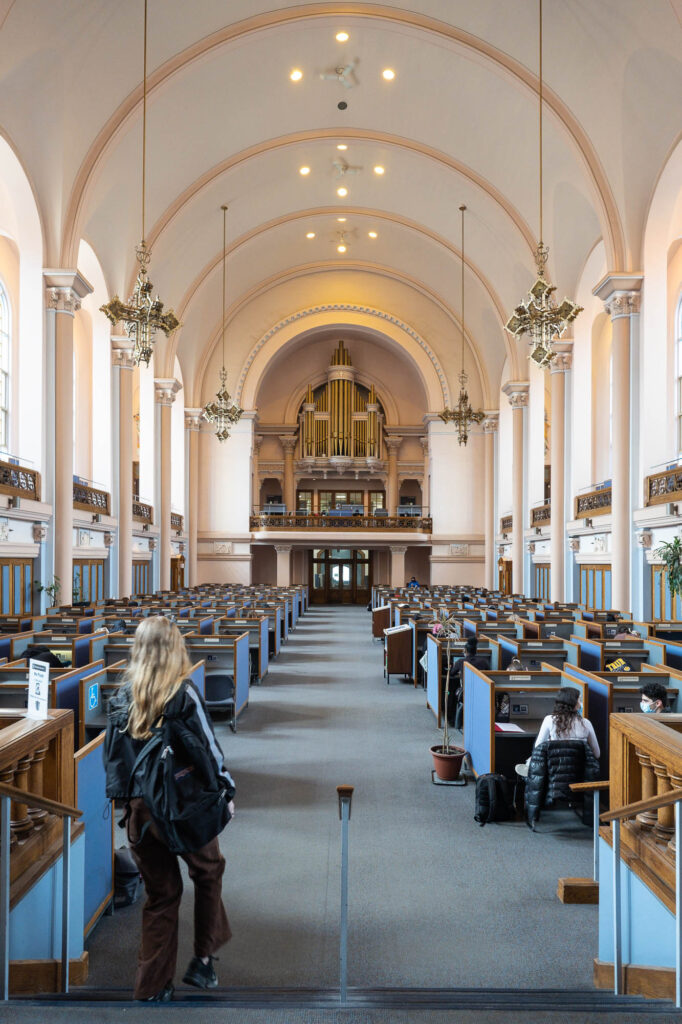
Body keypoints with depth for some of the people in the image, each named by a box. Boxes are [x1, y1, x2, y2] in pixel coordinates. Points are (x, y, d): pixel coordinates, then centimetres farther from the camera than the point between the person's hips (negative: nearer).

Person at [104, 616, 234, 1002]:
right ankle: (203, 961, 23)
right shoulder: (184, 695, -13)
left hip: (140, 810, 4)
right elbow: (209, 749, -10)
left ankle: (154, 987, 22)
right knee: (209, 870, 21)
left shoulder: (123, 698, 0)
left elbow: (114, 755, 7)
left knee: (160, 894, 16)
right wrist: (226, 791, 2)